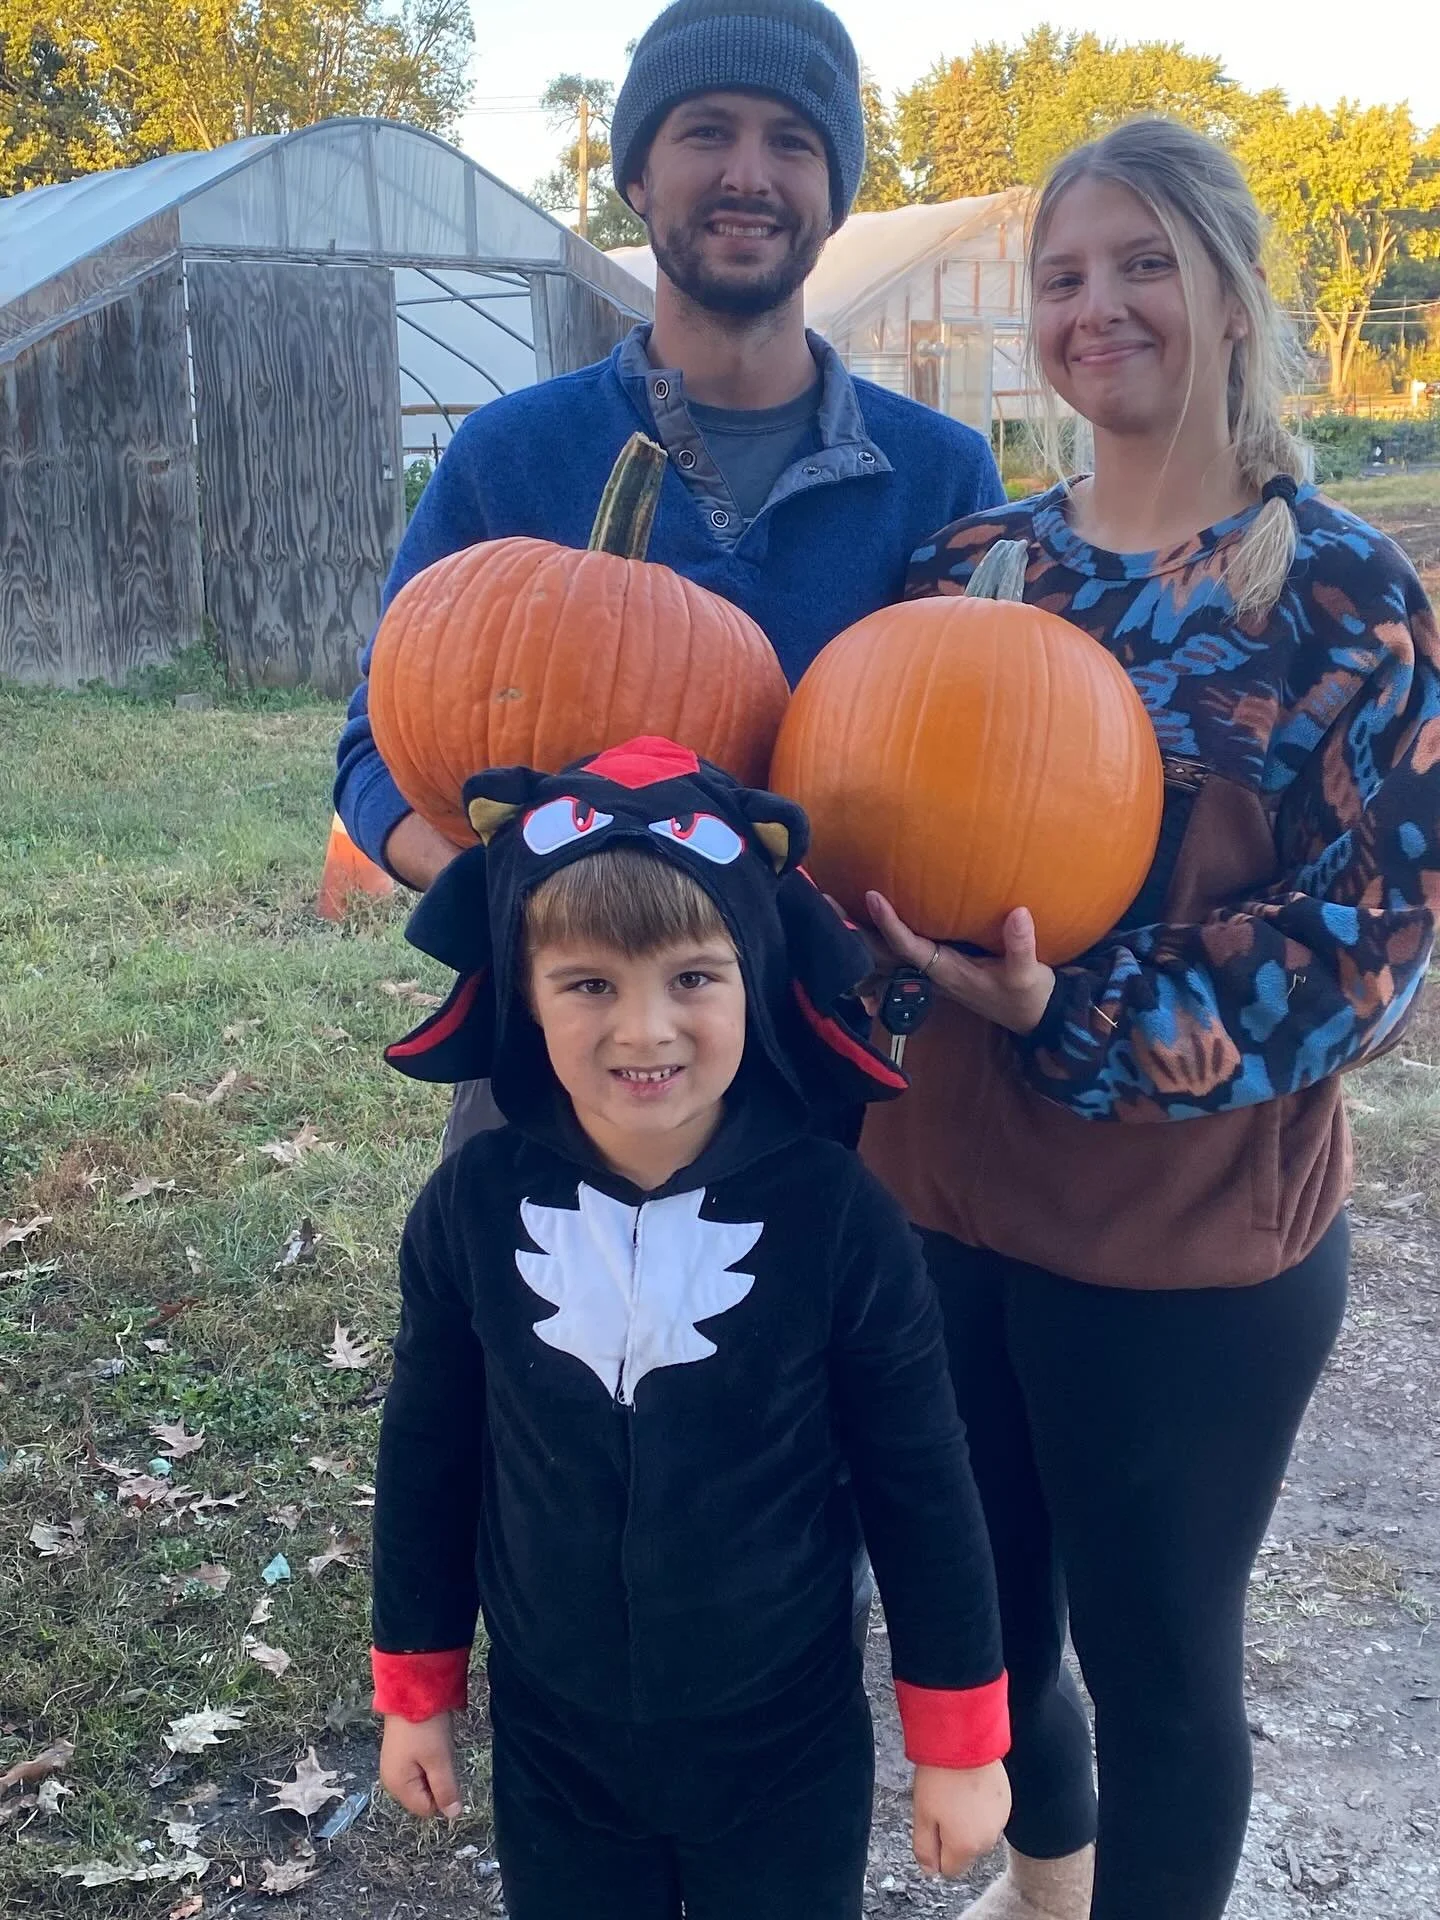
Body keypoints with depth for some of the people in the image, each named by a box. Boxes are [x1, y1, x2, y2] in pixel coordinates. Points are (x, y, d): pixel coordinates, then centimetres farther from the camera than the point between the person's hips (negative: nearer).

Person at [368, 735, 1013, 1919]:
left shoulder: (836, 1214, -20)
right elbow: (429, 1457, -1)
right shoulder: (475, 1207, -14)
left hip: (787, 1753, -1)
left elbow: (921, 1492, -10)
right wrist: (416, 1688, 8)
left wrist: (959, 1740, -2)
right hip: (550, 1745, 2)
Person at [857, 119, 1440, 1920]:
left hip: (1194, 1244, -4)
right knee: (970, 1610, 20)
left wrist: (1079, 1019, -23)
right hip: (947, 1196, 5)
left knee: (1156, 1649, 11)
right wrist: (890, 929, -11)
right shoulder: (972, 565, 5)